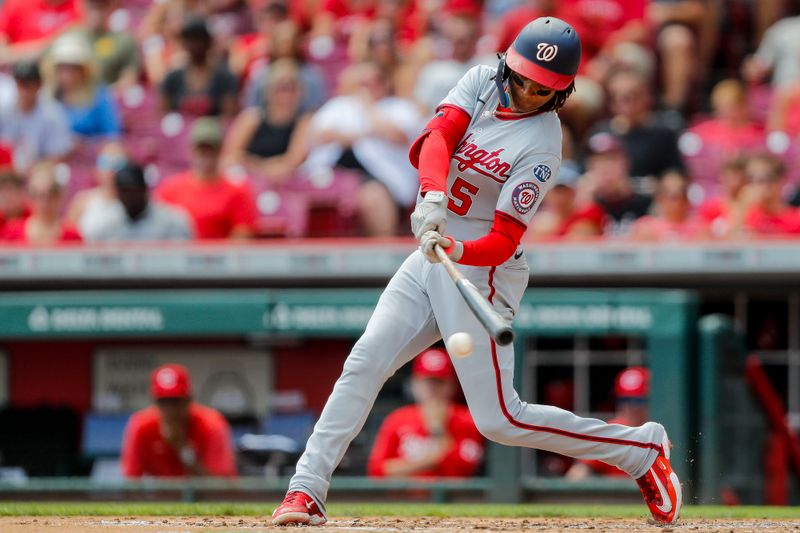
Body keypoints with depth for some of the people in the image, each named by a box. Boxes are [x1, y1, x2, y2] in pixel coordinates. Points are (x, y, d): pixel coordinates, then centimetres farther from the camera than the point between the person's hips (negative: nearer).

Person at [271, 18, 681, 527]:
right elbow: (436, 138, -17)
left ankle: (643, 451, 7)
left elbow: (503, 242, -22)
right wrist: (433, 197, -36)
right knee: (365, 362, -9)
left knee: (499, 419, -6)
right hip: (432, 259, 6)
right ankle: (306, 491, -9)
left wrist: (455, 250, -41)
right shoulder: (483, 82, -1)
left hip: (482, 270, -6)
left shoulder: (541, 147, -18)